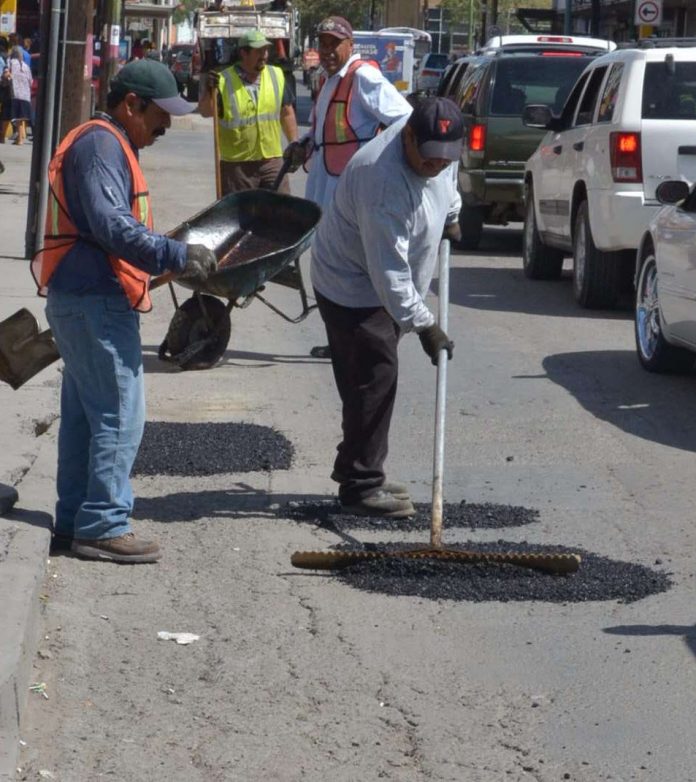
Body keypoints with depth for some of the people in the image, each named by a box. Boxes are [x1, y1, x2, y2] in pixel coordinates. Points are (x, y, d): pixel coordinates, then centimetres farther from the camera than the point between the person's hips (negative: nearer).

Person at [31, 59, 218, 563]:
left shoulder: (109, 144, 19)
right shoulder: (101, 145, -15)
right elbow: (111, 225, -25)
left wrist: (169, 258, 19)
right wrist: (178, 256, -25)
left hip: (81, 298, 11)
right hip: (97, 301, -11)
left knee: (84, 413, 14)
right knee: (120, 413, -9)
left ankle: (75, 521, 20)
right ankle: (103, 526, -6)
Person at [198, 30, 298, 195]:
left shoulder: (277, 76, 6)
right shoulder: (223, 81, -7)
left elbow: (286, 113, 13)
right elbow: (206, 111, -16)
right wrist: (209, 91, -34)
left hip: (272, 161, 3)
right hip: (235, 164, -3)